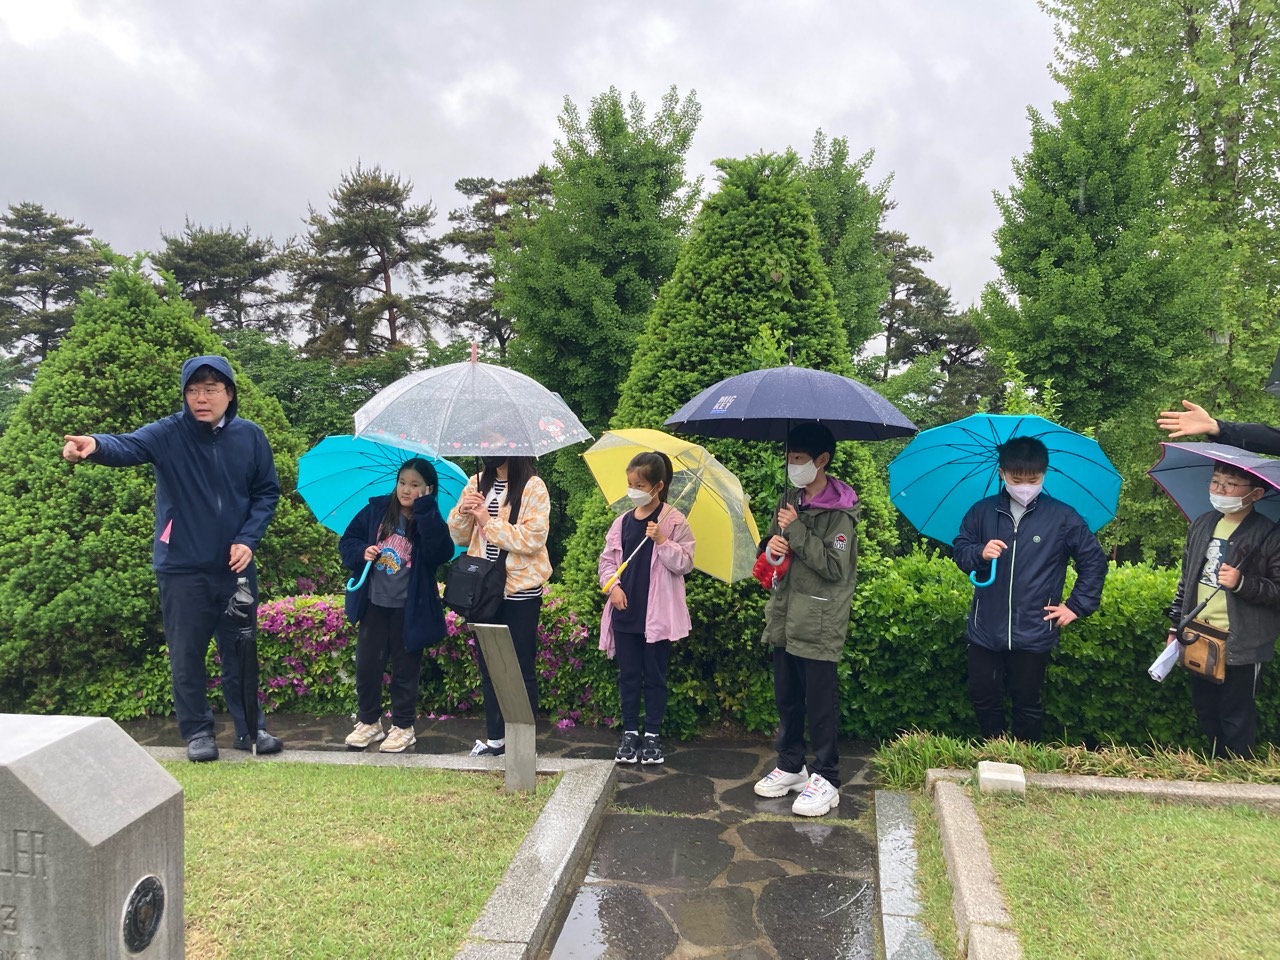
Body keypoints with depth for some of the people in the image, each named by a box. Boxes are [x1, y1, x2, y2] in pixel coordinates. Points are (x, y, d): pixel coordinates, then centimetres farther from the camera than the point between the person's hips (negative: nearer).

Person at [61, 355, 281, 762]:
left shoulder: (250, 436, -1)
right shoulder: (168, 434, -8)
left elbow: (267, 492, 5)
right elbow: (127, 446, -28)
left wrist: (247, 539, -7)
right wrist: (96, 445, -51)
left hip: (235, 565, 2)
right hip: (182, 567, -1)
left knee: (240, 650, 11)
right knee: (187, 654, 8)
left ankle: (250, 728, 24)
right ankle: (197, 731, 24)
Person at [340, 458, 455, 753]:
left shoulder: (430, 521, -7)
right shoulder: (376, 510, 0)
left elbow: (441, 552, -25)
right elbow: (347, 541, 7)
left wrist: (425, 510, -27)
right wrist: (361, 551, -15)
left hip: (409, 608, -3)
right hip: (374, 604, 3)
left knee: (405, 669, 9)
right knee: (366, 664, 11)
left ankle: (403, 727, 24)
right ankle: (368, 722, 29)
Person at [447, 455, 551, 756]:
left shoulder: (533, 487, -9)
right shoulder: (477, 483, 8)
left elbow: (533, 538, -19)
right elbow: (458, 536, 9)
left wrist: (488, 521, -17)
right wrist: (463, 511, -11)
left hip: (520, 592, -6)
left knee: (521, 668, 4)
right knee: (488, 665, 14)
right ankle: (494, 737, 27)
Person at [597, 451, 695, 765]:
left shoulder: (674, 522, -6)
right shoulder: (622, 522, 7)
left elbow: (684, 563, -9)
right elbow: (607, 559, 11)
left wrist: (662, 541, -20)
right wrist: (613, 585, -5)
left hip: (658, 613, -4)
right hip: (625, 610, 4)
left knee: (654, 675, 7)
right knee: (628, 674, 11)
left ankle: (653, 735, 17)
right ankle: (630, 732, 21)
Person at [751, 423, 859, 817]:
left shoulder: (840, 511, -13)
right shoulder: (788, 500, 9)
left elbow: (835, 566, -20)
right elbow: (771, 544, 18)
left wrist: (797, 531, -19)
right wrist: (770, 545, -6)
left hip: (819, 625, -7)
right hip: (785, 619, 7)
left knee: (821, 705, 1)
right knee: (787, 699, 17)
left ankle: (826, 780, 14)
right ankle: (790, 766, 32)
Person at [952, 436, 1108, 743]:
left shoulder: (1063, 517, -4)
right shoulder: (982, 511, 0)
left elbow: (1095, 562, 4)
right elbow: (959, 552, 5)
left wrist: (1077, 605, 0)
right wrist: (980, 553, -17)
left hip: (1034, 634, -2)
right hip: (985, 630, 2)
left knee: (1028, 705, 12)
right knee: (983, 698, 11)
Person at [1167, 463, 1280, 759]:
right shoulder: (1201, 525, 6)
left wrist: (1243, 583, -25)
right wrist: (1176, 623, 14)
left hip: (1241, 646, -6)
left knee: (1237, 722, 5)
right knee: (1205, 712, 18)